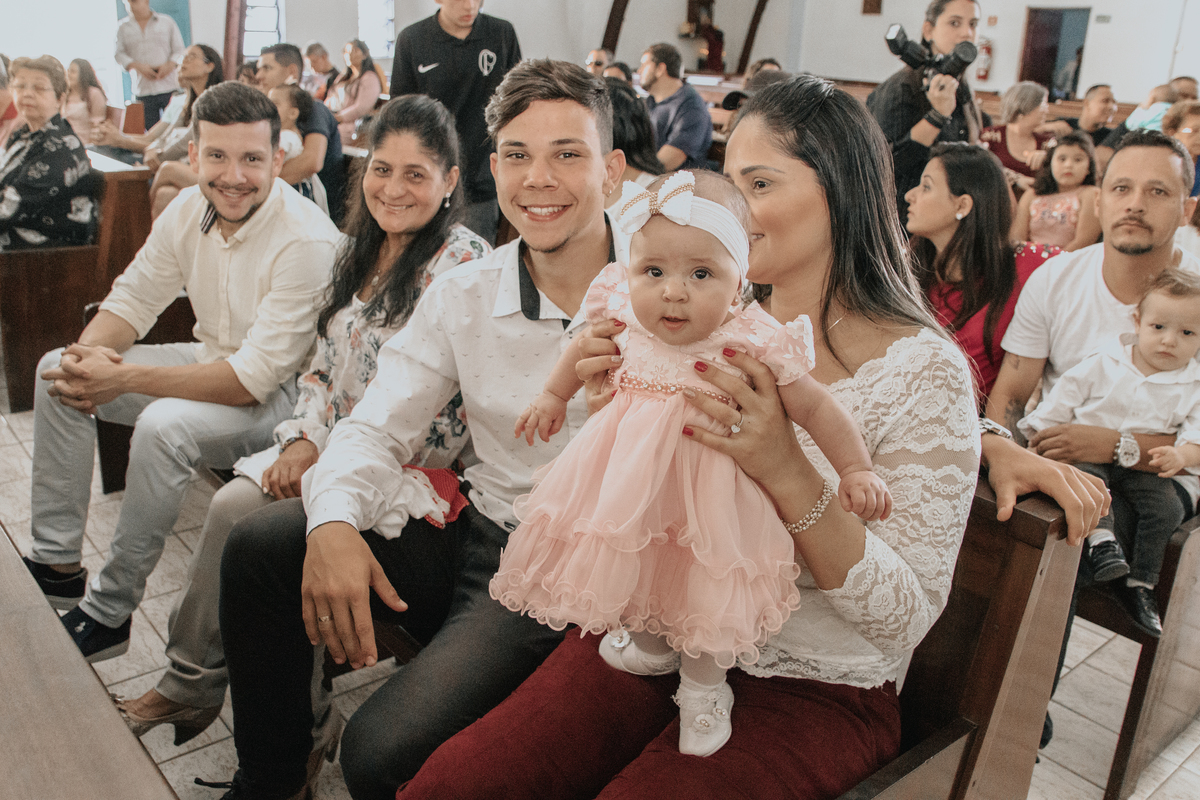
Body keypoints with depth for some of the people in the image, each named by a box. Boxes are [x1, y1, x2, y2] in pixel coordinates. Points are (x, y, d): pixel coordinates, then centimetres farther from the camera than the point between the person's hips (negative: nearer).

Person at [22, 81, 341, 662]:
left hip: (282, 394, -8)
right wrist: (88, 354, -15)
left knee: (165, 425, -34)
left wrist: (122, 378, -30)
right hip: (212, 360, 9)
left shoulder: (307, 241, -27)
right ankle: (55, 563, 11)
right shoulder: (190, 210, -3)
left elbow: (254, 378, -30)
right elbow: (134, 297, 7)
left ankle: (108, 612, -13)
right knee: (57, 368, 5)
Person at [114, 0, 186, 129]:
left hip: (169, 88, -1)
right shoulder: (123, 28, 13)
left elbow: (179, 50, 8)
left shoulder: (167, 22, 11)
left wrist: (170, 65, -11)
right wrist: (137, 66, -13)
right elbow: (119, 54, 6)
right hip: (143, 91, 1)